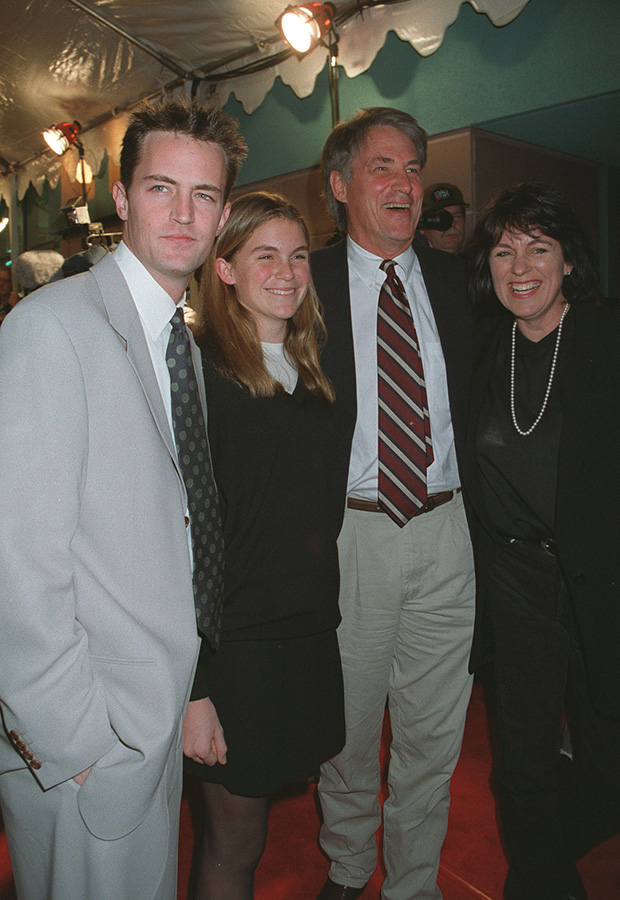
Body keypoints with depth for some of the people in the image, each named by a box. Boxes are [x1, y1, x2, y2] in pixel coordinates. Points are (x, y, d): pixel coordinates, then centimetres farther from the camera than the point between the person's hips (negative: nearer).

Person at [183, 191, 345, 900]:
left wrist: (323, 613, 10)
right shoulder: (199, 373, -13)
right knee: (234, 843, 9)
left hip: (311, 633, 6)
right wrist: (190, 687, -18)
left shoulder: (311, 374, 10)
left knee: (252, 817, 20)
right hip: (234, 640, -6)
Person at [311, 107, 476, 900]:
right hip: (347, 531, -2)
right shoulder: (305, 283, -1)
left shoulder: (456, 279, 7)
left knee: (433, 732, 14)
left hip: (444, 531, 3)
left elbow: (477, 400, 11)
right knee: (346, 727, 15)